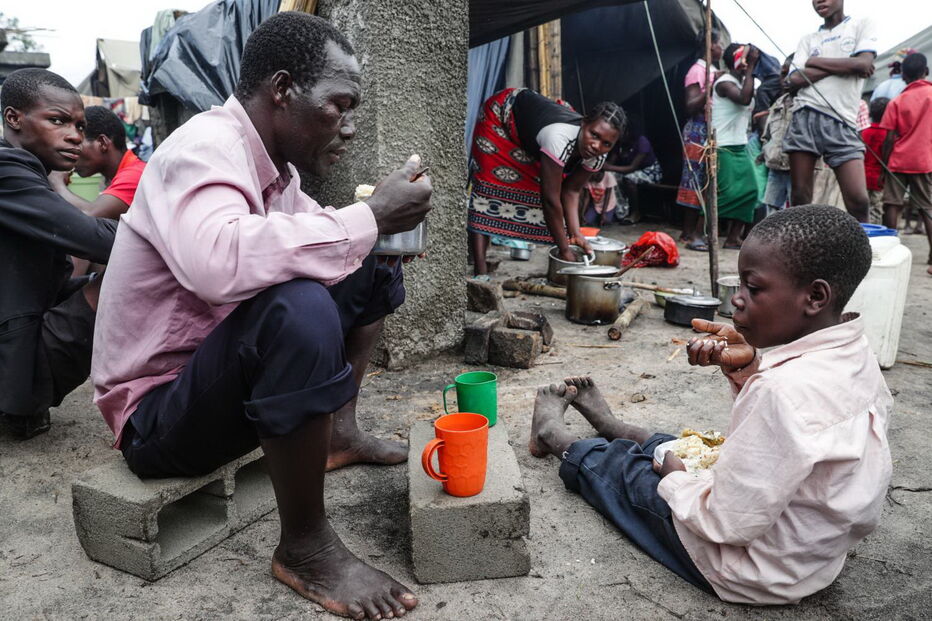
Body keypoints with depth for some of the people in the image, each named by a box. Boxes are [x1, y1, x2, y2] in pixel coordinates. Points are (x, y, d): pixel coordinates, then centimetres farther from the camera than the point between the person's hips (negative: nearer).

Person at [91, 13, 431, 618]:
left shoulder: (274, 162, 1)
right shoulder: (203, 149, -24)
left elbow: (313, 235, 16)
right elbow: (217, 260, -44)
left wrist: (378, 226, -7)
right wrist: (369, 217, -33)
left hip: (225, 373, 9)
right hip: (158, 410, -9)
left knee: (368, 271, 10)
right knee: (299, 308, -37)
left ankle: (338, 434, 13)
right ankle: (306, 547, -20)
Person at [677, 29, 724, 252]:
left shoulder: (715, 72, 19)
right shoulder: (698, 70, -4)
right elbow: (691, 106, -12)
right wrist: (711, 88, -20)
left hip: (714, 132, 8)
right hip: (698, 131, -8)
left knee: (708, 183, 3)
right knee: (695, 183, -7)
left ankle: (695, 232, 4)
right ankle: (690, 232, -4)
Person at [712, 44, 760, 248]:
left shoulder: (742, 81, 18)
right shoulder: (725, 82, -10)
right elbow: (744, 99, -26)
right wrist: (750, 68, -18)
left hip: (741, 147, 9)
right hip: (724, 148, -9)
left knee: (749, 190, 1)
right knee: (724, 193, -15)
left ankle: (733, 238, 4)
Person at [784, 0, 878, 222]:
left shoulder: (862, 24, 14)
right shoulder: (808, 40, 18)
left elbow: (864, 63, -4)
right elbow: (795, 80, 3)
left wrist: (815, 62, 4)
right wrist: (846, 66, -1)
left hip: (842, 122, -2)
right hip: (805, 119, 2)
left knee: (859, 200, -14)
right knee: (800, 197, -2)